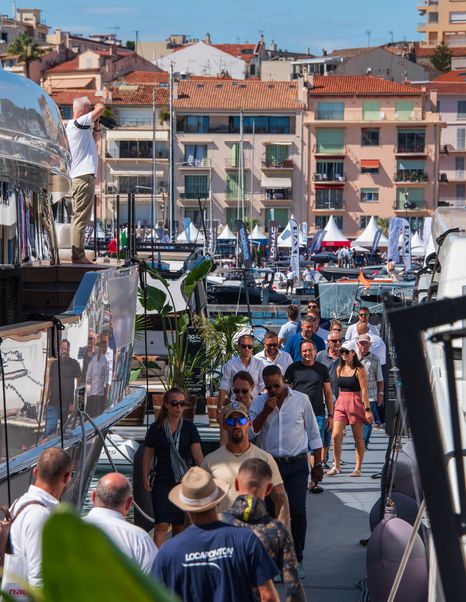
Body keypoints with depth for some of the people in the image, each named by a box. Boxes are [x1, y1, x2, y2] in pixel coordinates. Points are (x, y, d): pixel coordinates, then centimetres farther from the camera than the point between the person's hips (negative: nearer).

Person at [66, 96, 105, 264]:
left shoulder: (76, 126, 20)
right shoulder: (79, 123, -10)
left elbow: (95, 140, 32)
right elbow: (100, 108, -14)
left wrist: (96, 125, 17)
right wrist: (96, 106, 7)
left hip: (79, 178, 11)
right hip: (84, 176, -11)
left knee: (78, 218, 12)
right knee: (81, 218, -11)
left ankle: (77, 254, 14)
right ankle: (78, 255, -13)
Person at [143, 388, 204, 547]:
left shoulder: (189, 427, 4)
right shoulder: (156, 428, 1)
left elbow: (197, 452, -5)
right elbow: (148, 454, 6)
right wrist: (146, 477, -3)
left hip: (184, 481, 2)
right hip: (162, 481, -2)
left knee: (180, 525, 8)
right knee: (162, 524, -13)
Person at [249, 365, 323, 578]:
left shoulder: (301, 400, 2)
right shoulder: (259, 403, 5)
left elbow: (313, 433, 7)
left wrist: (318, 464, 5)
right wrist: (266, 411, -14)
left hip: (296, 465, -2)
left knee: (297, 511, -10)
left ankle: (297, 559, 2)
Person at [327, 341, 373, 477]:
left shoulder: (359, 370, -6)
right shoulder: (339, 369, 11)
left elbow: (364, 391, -8)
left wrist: (367, 409, -12)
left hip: (355, 403, -5)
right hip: (341, 403, 5)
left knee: (358, 438, 3)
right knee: (336, 435, -8)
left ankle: (358, 468, 10)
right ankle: (337, 465, 2)